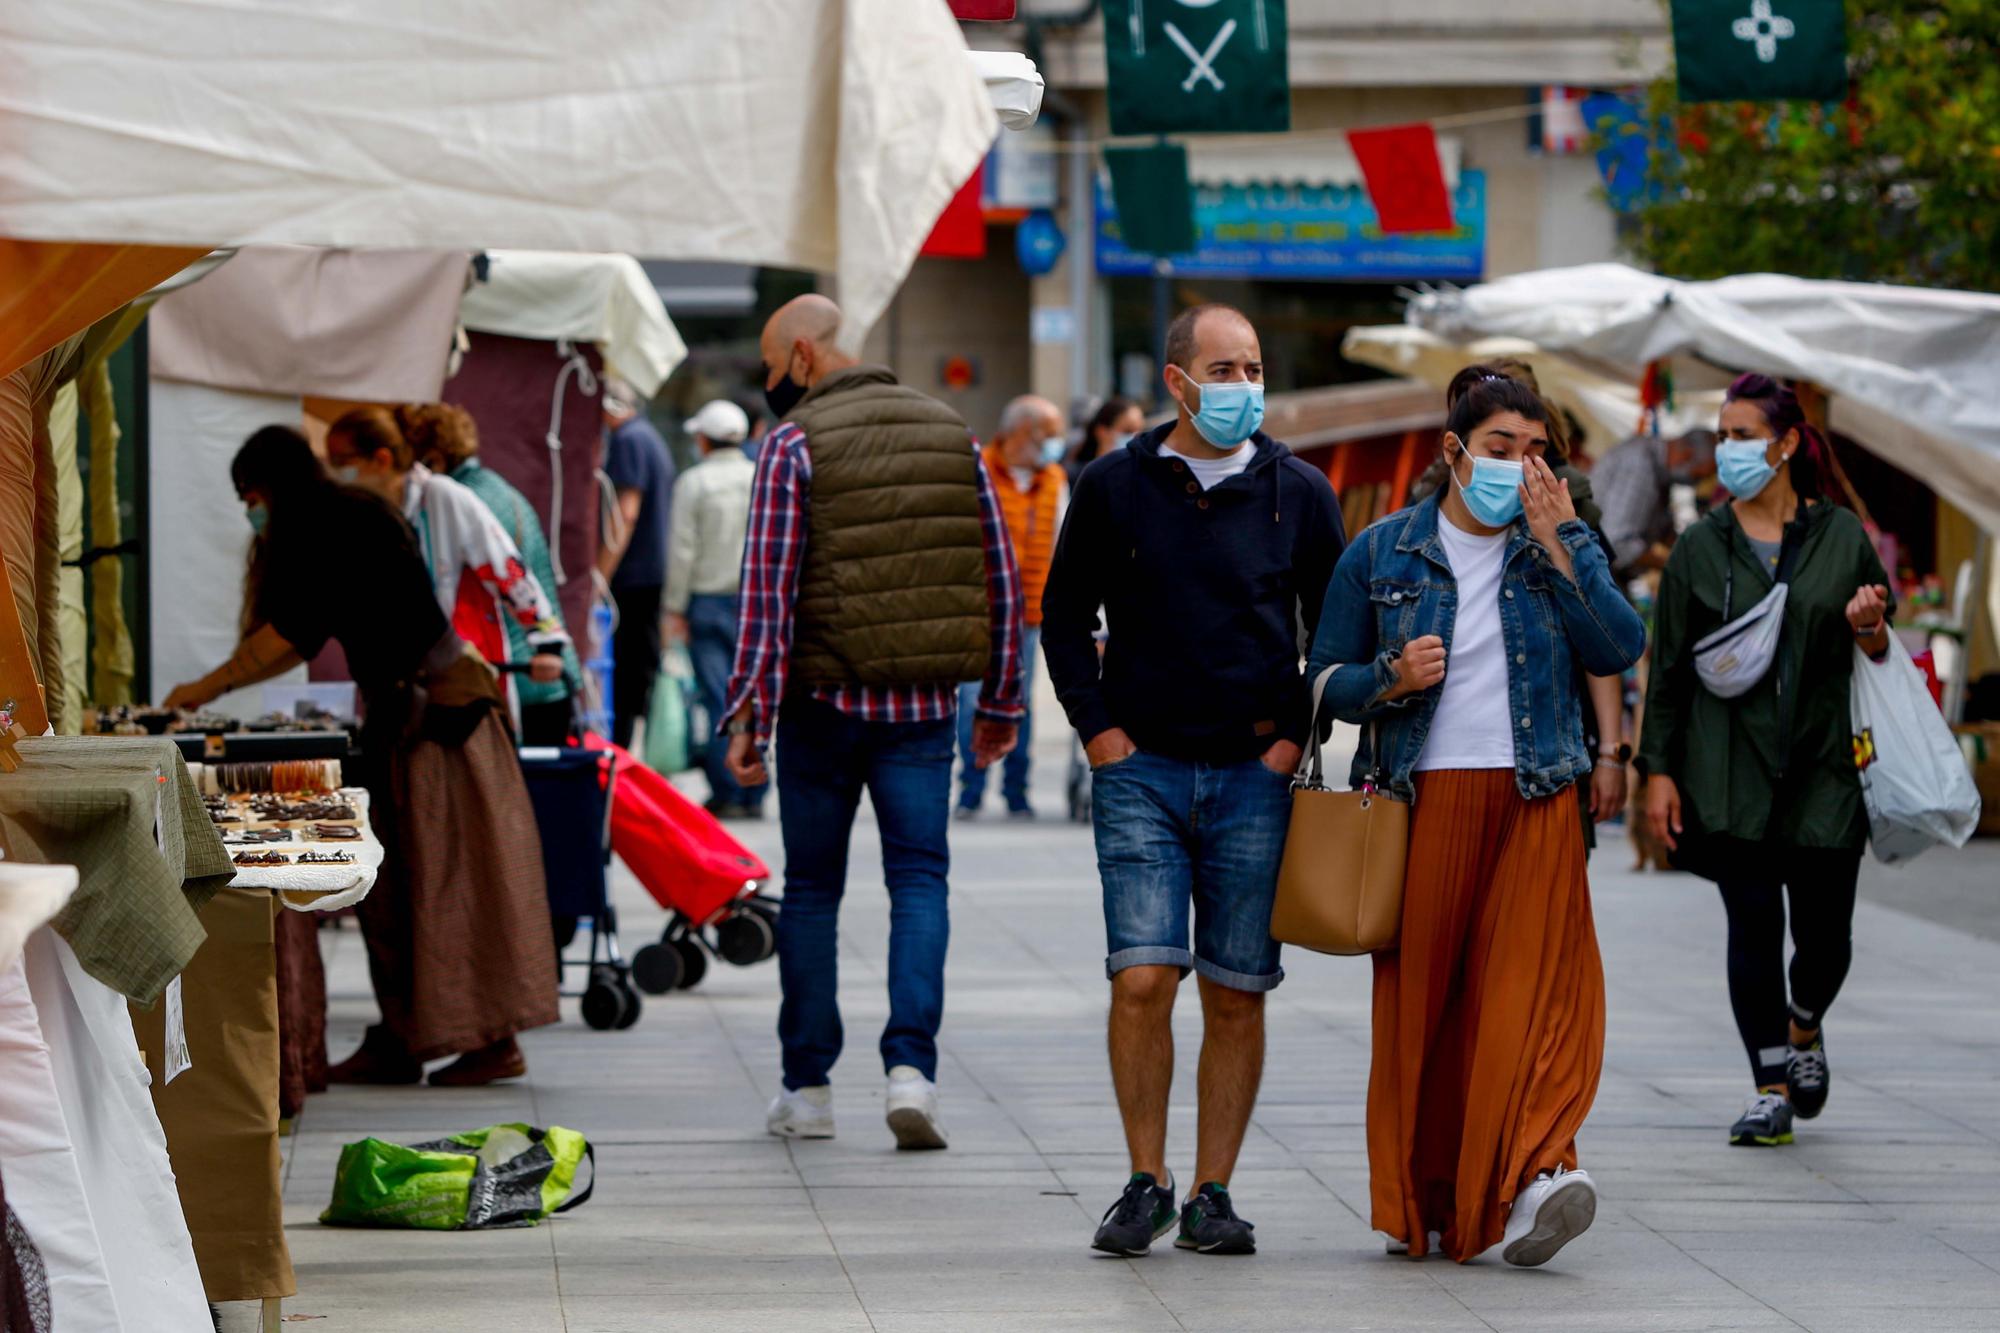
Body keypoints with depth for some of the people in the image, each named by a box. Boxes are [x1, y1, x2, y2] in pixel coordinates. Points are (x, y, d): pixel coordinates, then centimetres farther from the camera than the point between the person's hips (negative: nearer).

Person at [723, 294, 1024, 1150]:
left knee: (812, 888, 9)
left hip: (825, 701, -3)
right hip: (925, 703, 3)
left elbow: (768, 590, -12)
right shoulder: (951, 434, 8)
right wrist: (1000, 701, 16)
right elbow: (999, 578, 9)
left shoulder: (794, 444, -7)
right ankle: (910, 1065, -12)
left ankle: (808, 1088, 13)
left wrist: (749, 717, -10)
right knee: (919, 880, 5)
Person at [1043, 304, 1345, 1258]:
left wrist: (1297, 734, 3)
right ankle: (1146, 1185, 3)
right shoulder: (1114, 487, 2)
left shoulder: (1298, 494, 4)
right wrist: (1099, 730, 1)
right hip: (1142, 773, -1)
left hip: (1254, 778, 1)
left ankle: (1212, 1194, 11)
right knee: (1142, 982, -10)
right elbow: (1065, 617, 10)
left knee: (1236, 997, 2)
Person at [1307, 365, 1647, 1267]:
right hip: (1421, 800, 0)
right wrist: (1391, 680, -11)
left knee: (1532, 979, -15)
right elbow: (1326, 679, 9)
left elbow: (1618, 650, -5)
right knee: (1419, 994, -1)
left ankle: (1535, 1174, -29)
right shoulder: (1383, 553, 7)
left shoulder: (1561, 545, 10)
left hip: (1534, 798, 0)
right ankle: (1418, 1200, 11)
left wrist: (1557, 543, -10)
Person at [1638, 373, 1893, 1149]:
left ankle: (1804, 1027, 33)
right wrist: (1658, 771, -1)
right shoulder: (1700, 548, 5)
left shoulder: (1841, 538, 6)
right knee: (1753, 925, -4)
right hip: (1732, 772, 0)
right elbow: (1668, 668, 5)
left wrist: (1868, 628, -11)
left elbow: (1880, 652, 13)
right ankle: (1771, 1088, 5)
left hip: (1824, 766, 0)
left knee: (1825, 929, 1)